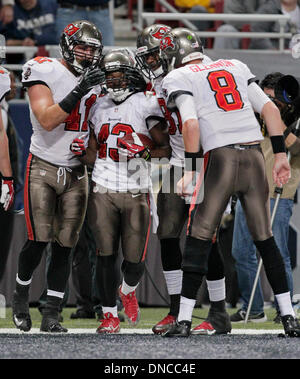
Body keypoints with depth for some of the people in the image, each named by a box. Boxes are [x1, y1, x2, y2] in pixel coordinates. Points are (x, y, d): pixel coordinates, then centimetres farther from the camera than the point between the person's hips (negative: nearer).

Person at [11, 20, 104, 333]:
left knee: (64, 246, 2)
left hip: (76, 173, 5)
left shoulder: (95, 81, 8)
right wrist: (79, 91, -27)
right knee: (38, 241, -7)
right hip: (43, 168, -5)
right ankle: (21, 297, 19)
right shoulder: (45, 72, -9)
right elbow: (47, 120, -21)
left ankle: (51, 316, 6)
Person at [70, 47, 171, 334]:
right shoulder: (99, 108, 13)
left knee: (135, 260, 0)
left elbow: (166, 148, -4)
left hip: (136, 192, -3)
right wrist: (82, 151, -2)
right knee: (106, 254, -3)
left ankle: (128, 290, 34)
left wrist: (143, 151, -20)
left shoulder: (145, 106, -3)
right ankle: (109, 314, 8)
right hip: (103, 190, 3)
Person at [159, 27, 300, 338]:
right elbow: (269, 108, 14)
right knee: (265, 239, 12)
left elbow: (191, 123, -10)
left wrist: (190, 170, -10)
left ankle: (184, 320, -1)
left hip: (221, 158, -4)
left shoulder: (178, 78, 6)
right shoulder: (236, 67, 21)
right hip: (255, 155, 4)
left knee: (199, 239, 2)